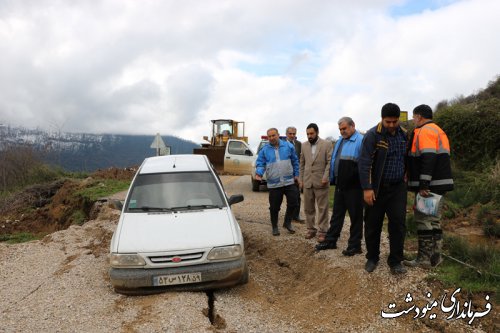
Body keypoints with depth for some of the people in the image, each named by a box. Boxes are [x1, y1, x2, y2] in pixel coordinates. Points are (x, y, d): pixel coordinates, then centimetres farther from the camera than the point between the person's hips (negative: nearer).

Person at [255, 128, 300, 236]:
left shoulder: (288, 146, 3)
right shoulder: (264, 150, 1)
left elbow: (295, 161, 11)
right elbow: (260, 163, -1)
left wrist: (296, 174, 11)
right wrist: (259, 173, -20)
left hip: (289, 181, 1)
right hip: (274, 184, -1)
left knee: (293, 203, 3)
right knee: (274, 207, 5)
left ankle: (287, 223, 25)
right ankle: (275, 227, 22)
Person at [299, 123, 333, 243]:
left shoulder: (327, 144, -3)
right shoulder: (304, 145, 9)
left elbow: (330, 162, -7)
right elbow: (302, 163, 13)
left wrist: (325, 177, -15)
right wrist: (301, 179, 10)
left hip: (320, 181, -4)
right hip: (307, 181, 4)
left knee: (322, 208, 1)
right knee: (308, 208, 9)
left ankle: (322, 231, 8)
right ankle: (311, 229, 20)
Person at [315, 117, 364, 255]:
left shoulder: (360, 141, -13)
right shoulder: (339, 141, 12)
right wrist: (332, 179, 15)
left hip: (354, 186, -8)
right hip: (339, 185, 8)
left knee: (355, 216, 5)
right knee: (337, 214, 16)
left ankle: (354, 245, 15)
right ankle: (331, 240, 25)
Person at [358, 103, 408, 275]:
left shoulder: (404, 135, 5)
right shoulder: (373, 135, -11)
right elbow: (364, 163, -15)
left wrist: (405, 178, 11)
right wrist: (367, 188, -20)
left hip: (398, 187, 3)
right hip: (376, 188, -3)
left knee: (398, 223, 0)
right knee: (373, 224, 7)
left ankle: (395, 261, 12)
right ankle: (372, 258, 24)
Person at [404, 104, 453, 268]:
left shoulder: (425, 131, -10)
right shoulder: (438, 131, 22)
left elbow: (428, 158, -21)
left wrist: (423, 185, -24)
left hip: (429, 185, -10)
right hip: (439, 184, 10)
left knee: (423, 220, -5)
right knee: (433, 220, 13)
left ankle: (424, 259, -2)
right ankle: (435, 257, 18)